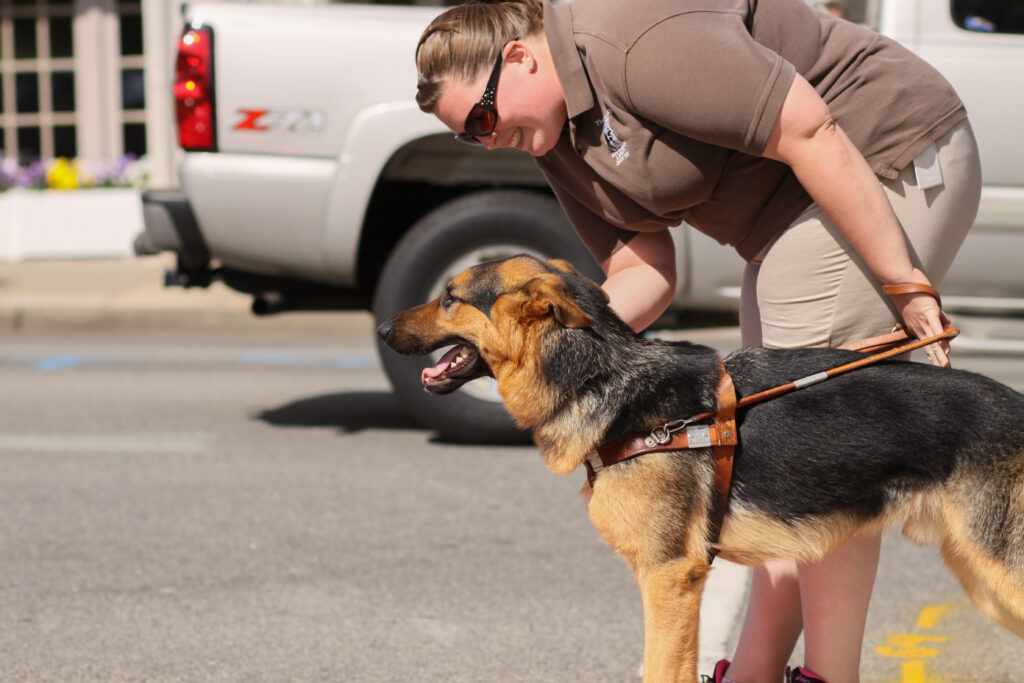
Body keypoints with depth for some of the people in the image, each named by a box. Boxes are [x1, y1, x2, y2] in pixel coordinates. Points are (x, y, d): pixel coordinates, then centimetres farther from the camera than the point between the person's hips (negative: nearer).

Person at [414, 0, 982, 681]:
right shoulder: (556, 136, 6)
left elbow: (815, 138, -27)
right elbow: (645, 272, 1)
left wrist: (904, 283, -25)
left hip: (879, 167, -10)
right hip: (785, 213, 10)